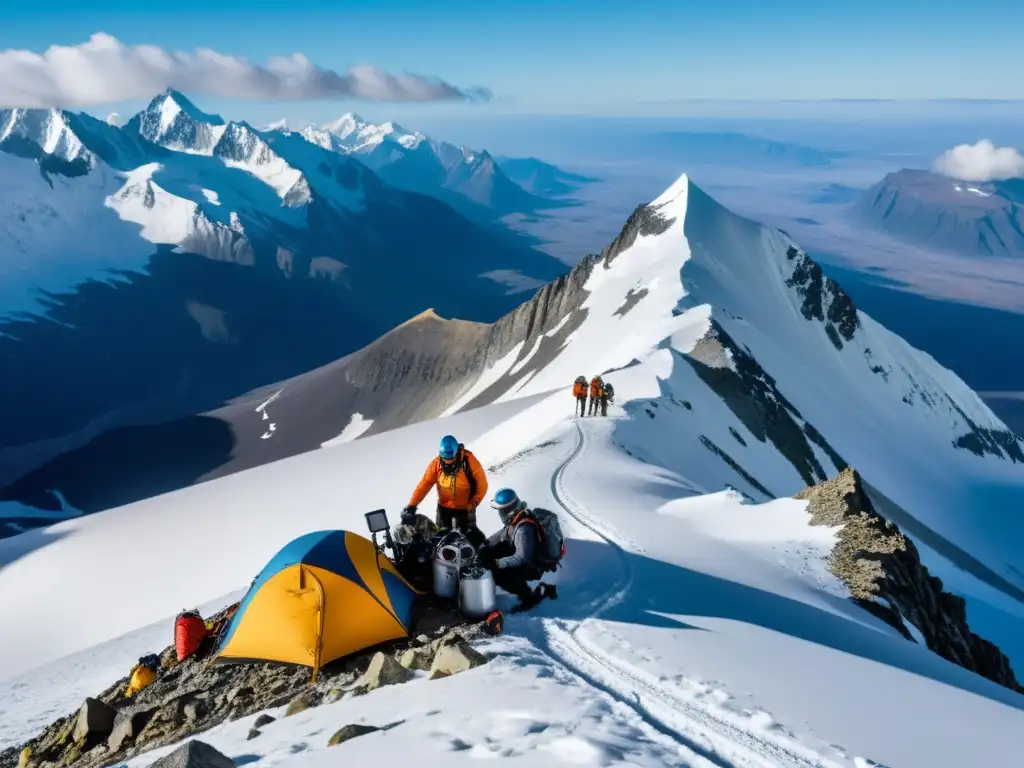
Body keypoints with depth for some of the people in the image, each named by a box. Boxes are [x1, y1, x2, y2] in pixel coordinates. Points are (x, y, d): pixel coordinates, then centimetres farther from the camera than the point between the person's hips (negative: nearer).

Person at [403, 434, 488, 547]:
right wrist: (411, 506, -19)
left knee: (468, 537, 2)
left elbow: (482, 485, -14)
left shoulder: (469, 461, -22)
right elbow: (424, 484, -12)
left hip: (464, 508, -3)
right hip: (444, 507, 3)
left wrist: (473, 505, -19)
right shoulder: (436, 462, -14)